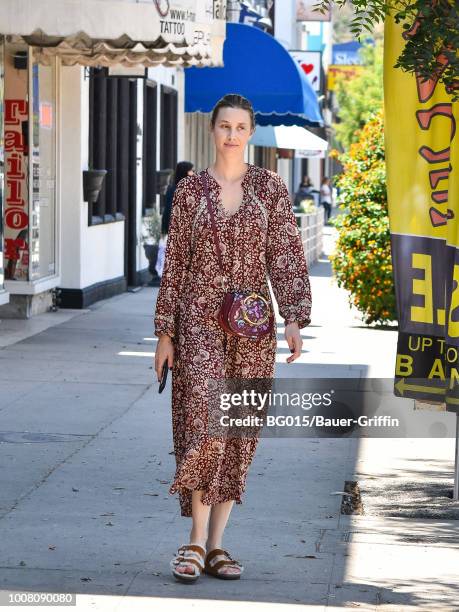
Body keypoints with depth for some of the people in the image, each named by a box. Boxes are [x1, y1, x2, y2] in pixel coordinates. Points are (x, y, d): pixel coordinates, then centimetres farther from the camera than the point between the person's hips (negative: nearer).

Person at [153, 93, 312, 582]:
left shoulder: (270, 188, 4)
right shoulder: (190, 190, 3)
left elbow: (285, 258, 1)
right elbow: (174, 263, 6)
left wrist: (294, 320, -10)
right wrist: (165, 332, 3)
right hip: (199, 321, -1)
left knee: (239, 431, 5)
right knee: (205, 420, -15)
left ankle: (215, 543, 14)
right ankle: (197, 540, -8)